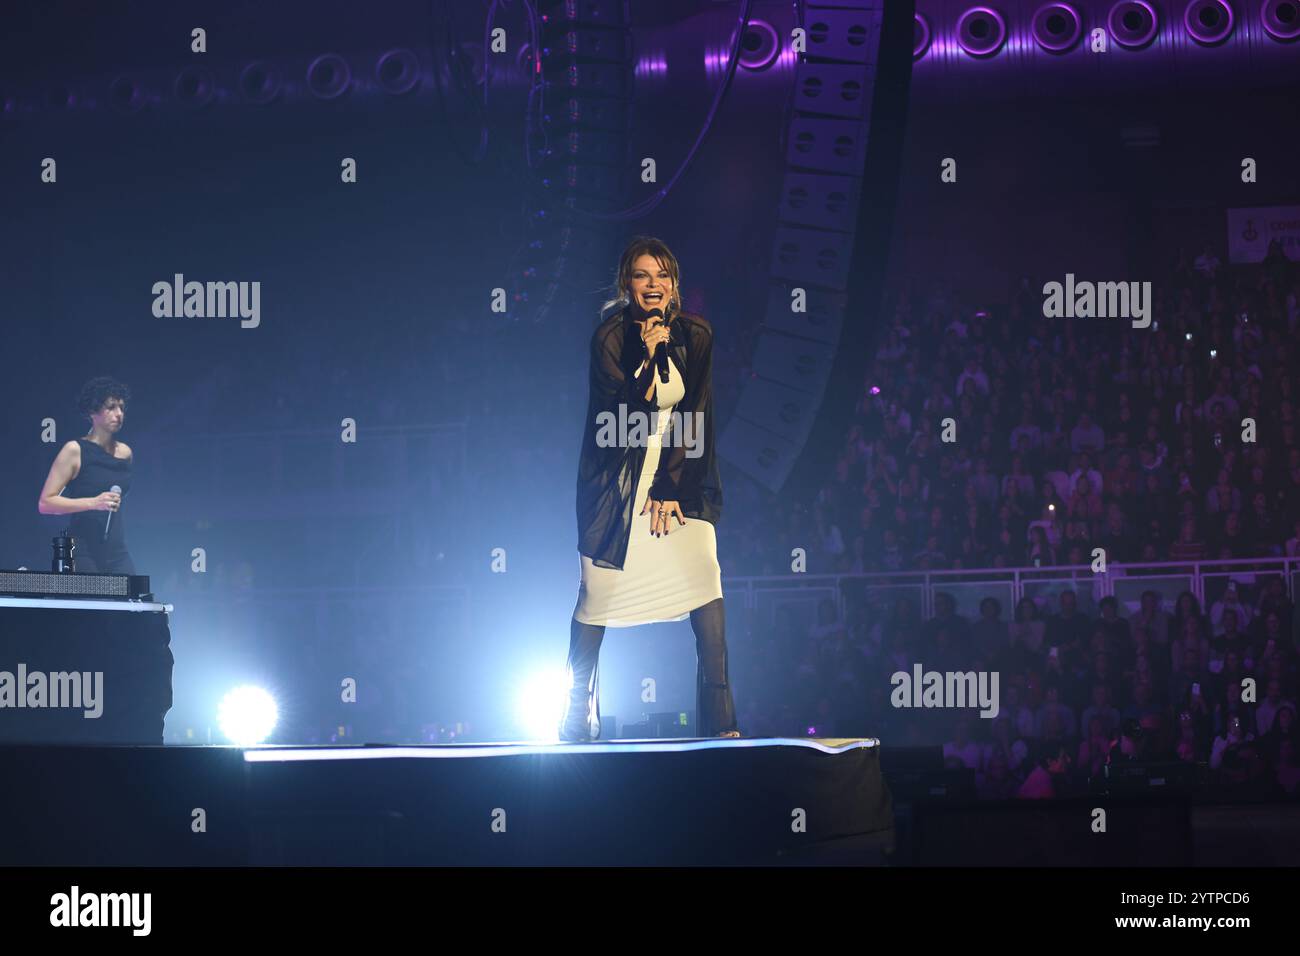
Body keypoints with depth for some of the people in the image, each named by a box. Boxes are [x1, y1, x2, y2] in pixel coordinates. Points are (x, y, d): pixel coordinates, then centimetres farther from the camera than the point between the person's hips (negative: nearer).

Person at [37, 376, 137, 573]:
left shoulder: (125, 453, 12)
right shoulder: (74, 451, -5)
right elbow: (45, 503, -10)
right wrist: (93, 503, -18)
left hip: (117, 555, 5)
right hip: (82, 555, -5)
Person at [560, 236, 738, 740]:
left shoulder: (695, 334, -2)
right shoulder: (610, 337, -9)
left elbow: (695, 415, -3)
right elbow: (626, 419, -14)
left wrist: (669, 488, -9)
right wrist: (649, 359, -25)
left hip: (681, 475, 2)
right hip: (618, 476, -2)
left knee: (705, 583, -13)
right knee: (597, 591, -4)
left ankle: (720, 719, -9)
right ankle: (577, 716, 12)